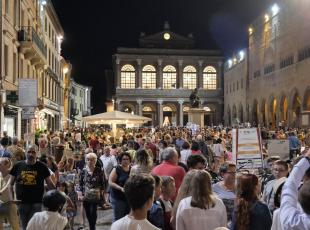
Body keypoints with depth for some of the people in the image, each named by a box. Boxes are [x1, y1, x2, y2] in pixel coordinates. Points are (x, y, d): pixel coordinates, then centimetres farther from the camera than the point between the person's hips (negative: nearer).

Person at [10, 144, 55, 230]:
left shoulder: (42, 166, -3)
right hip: (22, 202, 2)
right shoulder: (18, 166, 0)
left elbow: (50, 183, 2)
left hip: (36, 202, -2)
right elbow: (11, 183, 7)